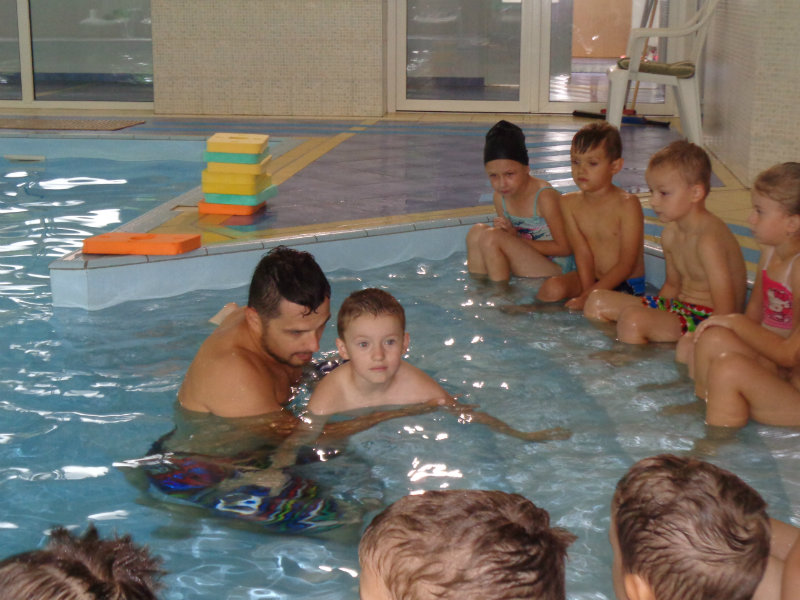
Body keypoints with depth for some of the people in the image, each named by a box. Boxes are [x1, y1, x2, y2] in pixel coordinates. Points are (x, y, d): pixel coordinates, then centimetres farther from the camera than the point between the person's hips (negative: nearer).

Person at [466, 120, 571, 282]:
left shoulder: (544, 197, -20)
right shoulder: (500, 198, 2)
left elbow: (563, 248, -16)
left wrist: (517, 240, -15)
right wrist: (512, 235, -15)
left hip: (554, 268, -7)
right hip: (524, 265, 8)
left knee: (491, 236, -22)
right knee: (477, 232, -9)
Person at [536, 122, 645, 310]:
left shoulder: (627, 205, -13)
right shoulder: (569, 203, 1)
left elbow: (626, 264, -17)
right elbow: (582, 253, -5)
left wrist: (589, 296, -25)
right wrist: (586, 291, -20)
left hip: (626, 284, -3)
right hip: (590, 279, 3)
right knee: (552, 288, -26)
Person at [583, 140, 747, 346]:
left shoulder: (708, 240, -23)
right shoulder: (671, 233, 5)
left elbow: (725, 309, -25)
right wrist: (655, 314, 11)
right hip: (679, 306, 10)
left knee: (632, 319, -32)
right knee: (598, 301, 10)